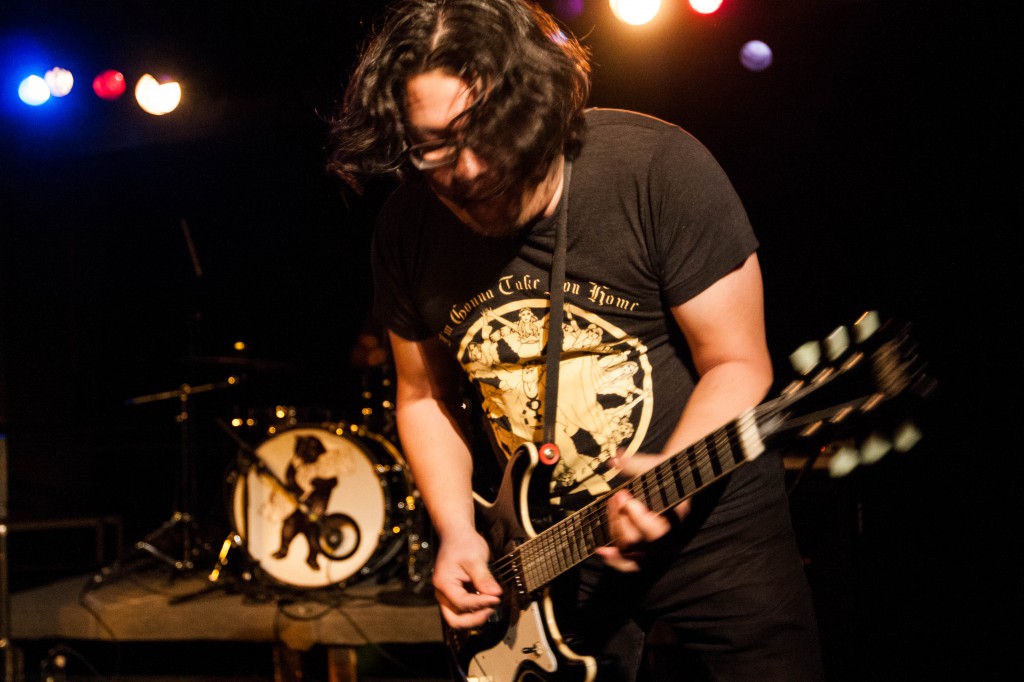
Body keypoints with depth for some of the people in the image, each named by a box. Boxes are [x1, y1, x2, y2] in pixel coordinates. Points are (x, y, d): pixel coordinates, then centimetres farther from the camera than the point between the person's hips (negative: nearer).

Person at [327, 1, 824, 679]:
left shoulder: (659, 167, -19)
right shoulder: (406, 230, -5)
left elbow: (736, 363, -14)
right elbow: (424, 394, 9)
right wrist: (457, 532, -3)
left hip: (711, 522, -3)